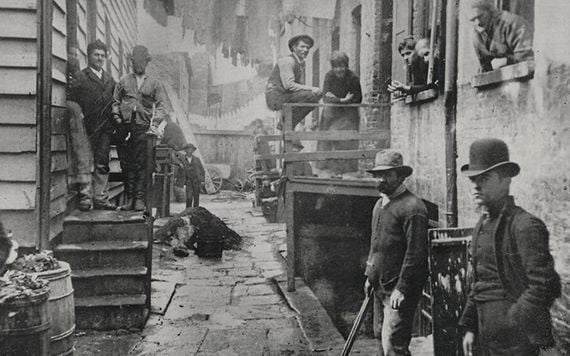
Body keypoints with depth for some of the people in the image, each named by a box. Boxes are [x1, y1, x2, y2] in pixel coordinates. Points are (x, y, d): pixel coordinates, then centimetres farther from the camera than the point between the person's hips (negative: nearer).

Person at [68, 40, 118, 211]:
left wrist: (115, 120, 9)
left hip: (105, 128, 5)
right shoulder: (80, 77, 3)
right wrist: (77, 114, -17)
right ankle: (85, 197, 0)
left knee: (103, 164, 5)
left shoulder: (110, 79, 19)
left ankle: (100, 198, 9)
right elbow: (71, 100, -2)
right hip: (88, 128, -4)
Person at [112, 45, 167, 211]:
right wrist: (117, 119, 0)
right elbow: (115, 102, 16)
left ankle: (139, 199, -5)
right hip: (125, 127, 2)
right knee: (126, 164, 1)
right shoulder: (123, 81, 17)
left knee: (141, 165, -7)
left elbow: (160, 106, 6)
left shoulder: (154, 84, 13)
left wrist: (154, 124, -7)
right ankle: (129, 198, 7)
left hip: (143, 128, -2)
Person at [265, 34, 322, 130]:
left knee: (314, 101, 14)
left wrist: (312, 90, -7)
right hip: (275, 97, -10)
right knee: (311, 95, -20)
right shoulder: (287, 61, -14)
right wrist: (311, 89, -23)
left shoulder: (301, 63, 15)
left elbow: (300, 85, 14)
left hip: (284, 96, 10)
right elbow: (289, 85, -24)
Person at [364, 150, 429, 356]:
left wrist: (401, 289, -19)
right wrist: (370, 275, 17)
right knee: (380, 337, 15)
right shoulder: (380, 204, 14)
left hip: (400, 290, -9)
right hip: (380, 287, 9)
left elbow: (416, 252, -19)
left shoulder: (412, 207, -15)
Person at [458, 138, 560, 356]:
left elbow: (542, 286, -19)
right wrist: (470, 327, 10)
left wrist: (511, 325, -16)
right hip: (485, 334, 7)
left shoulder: (525, 226, -15)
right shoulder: (482, 225, 9)